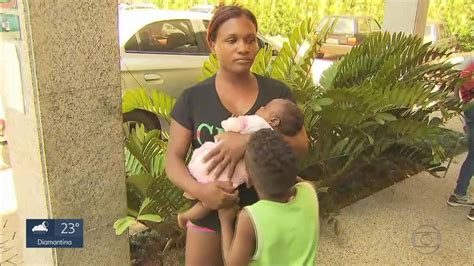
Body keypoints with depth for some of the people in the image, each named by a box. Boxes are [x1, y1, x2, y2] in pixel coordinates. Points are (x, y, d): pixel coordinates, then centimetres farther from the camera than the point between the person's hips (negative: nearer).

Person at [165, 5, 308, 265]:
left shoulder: (277, 92, -3)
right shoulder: (193, 98, -6)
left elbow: (301, 145, -10)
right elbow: (173, 160, -6)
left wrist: (249, 141, -27)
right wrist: (199, 189, -26)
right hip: (210, 217, -1)